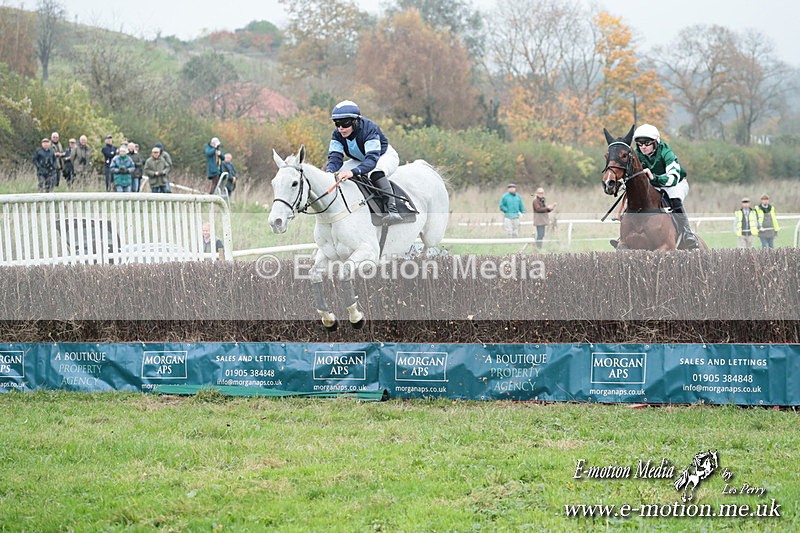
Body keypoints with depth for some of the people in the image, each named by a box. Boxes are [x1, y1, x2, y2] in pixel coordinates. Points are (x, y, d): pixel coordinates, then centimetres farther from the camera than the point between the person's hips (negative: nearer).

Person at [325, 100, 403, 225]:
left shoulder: (369, 128, -35)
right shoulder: (337, 134, -16)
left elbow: (372, 159, -46)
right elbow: (335, 157, -23)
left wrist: (353, 172, -63)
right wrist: (329, 172, -47)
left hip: (385, 156, -7)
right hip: (360, 160, 7)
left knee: (375, 172, -40)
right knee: (336, 173, -10)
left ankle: (391, 209, -46)